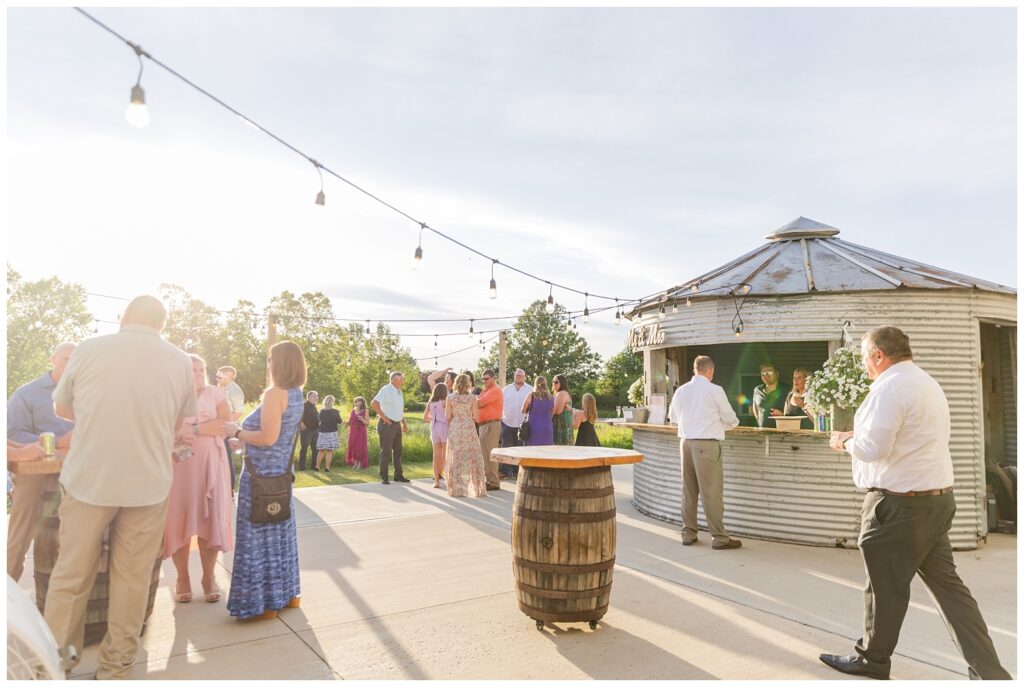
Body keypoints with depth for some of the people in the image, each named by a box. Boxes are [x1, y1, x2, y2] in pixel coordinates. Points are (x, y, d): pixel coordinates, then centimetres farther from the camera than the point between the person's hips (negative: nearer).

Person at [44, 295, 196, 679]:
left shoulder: (89, 349, -3)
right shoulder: (180, 361, 0)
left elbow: (62, 408, 12)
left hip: (89, 480, 0)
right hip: (149, 485, 0)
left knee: (70, 577, 14)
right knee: (133, 579, 11)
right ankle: (115, 669, 21)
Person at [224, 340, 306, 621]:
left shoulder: (274, 393, -18)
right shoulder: (296, 395, 8)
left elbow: (268, 438, -23)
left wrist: (237, 432, -10)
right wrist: (244, 433, 15)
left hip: (262, 474, -8)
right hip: (281, 472, 8)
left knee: (259, 535, 3)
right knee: (278, 532, 17)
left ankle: (264, 603, 13)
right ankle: (287, 593, 27)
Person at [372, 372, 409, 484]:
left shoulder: (399, 391, 14)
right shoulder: (386, 390, -14)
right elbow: (374, 403, -26)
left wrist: (404, 423, 19)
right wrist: (384, 417, -21)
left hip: (397, 424, 9)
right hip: (387, 424, -9)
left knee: (398, 450, 14)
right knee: (386, 451, -4)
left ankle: (398, 475, 23)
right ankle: (384, 478, 3)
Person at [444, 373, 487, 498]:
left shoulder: (450, 398, -2)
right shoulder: (472, 398, -3)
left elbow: (448, 416, -2)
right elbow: (475, 416, -2)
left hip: (455, 429, 0)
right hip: (469, 428, 0)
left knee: (456, 459, 7)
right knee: (472, 458, 6)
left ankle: (456, 489, 9)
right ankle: (477, 489, 9)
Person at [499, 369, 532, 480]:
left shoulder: (530, 390, 2)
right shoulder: (506, 390, 9)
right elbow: (500, 405, 10)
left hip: (523, 425, -1)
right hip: (507, 423, 2)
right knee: (505, 448, 3)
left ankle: (517, 472, 14)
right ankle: (504, 471, 8)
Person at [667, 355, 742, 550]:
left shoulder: (681, 391, 6)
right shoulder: (714, 390, -8)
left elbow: (672, 416, 21)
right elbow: (730, 418, 1)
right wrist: (723, 425, 23)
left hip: (686, 442, 5)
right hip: (707, 444, -5)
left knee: (689, 489, 12)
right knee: (711, 491, 0)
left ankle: (688, 533, 20)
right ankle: (719, 537, 7)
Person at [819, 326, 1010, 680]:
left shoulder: (890, 388, -17)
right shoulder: (929, 383, 14)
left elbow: (871, 448, -22)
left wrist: (845, 441, -3)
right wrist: (859, 436, 14)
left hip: (900, 502, -9)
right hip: (937, 496, 9)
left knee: (886, 586, 7)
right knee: (946, 583, 13)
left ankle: (871, 658, 23)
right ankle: (989, 671, 16)